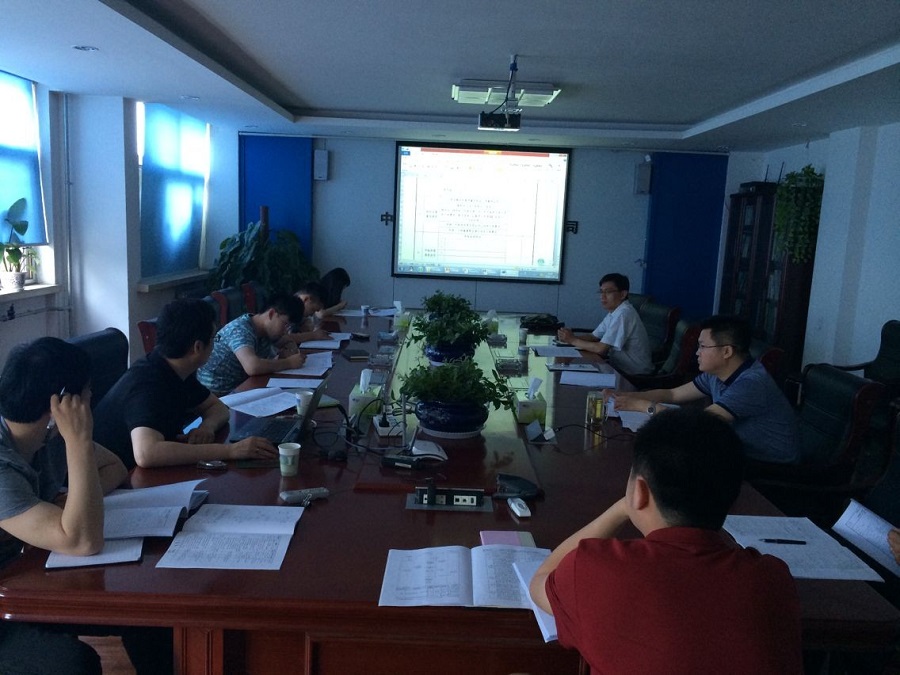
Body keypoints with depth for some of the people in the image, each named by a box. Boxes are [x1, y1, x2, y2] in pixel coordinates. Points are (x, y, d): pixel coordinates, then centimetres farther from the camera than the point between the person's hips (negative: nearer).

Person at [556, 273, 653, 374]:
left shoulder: (624, 314, -22)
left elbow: (601, 349, -24)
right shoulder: (614, 312, 8)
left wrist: (573, 340, -13)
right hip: (621, 366, 8)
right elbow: (593, 336, 10)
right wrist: (572, 337, -7)